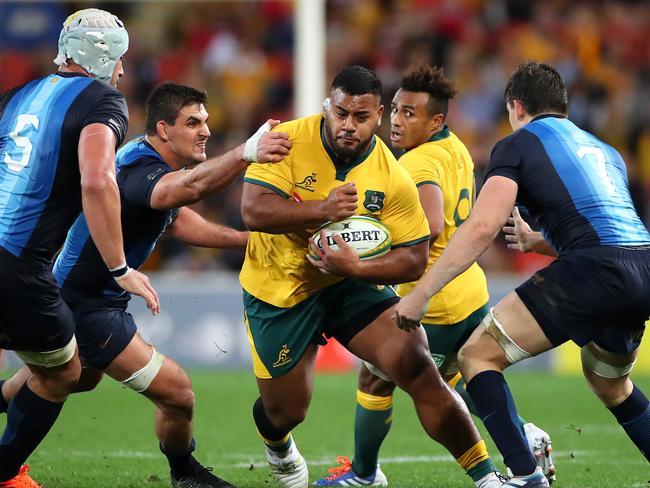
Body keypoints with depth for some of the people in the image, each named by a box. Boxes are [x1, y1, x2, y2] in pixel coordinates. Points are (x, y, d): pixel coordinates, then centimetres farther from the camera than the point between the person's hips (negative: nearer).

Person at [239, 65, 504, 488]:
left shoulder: (392, 178, -14)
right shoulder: (288, 141, -18)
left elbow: (414, 260, -12)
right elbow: (253, 211, -27)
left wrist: (358, 267, -30)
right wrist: (323, 209, -38)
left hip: (354, 284, 0)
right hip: (279, 290, 0)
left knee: (420, 370, -19)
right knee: (285, 412, 9)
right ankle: (279, 452, 51)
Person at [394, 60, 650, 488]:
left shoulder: (518, 145, 8)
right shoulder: (605, 151, 29)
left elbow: (482, 227, -6)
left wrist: (421, 293, -4)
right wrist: (537, 239, 50)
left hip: (594, 272, -7)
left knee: (477, 355, 3)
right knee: (610, 384, 33)